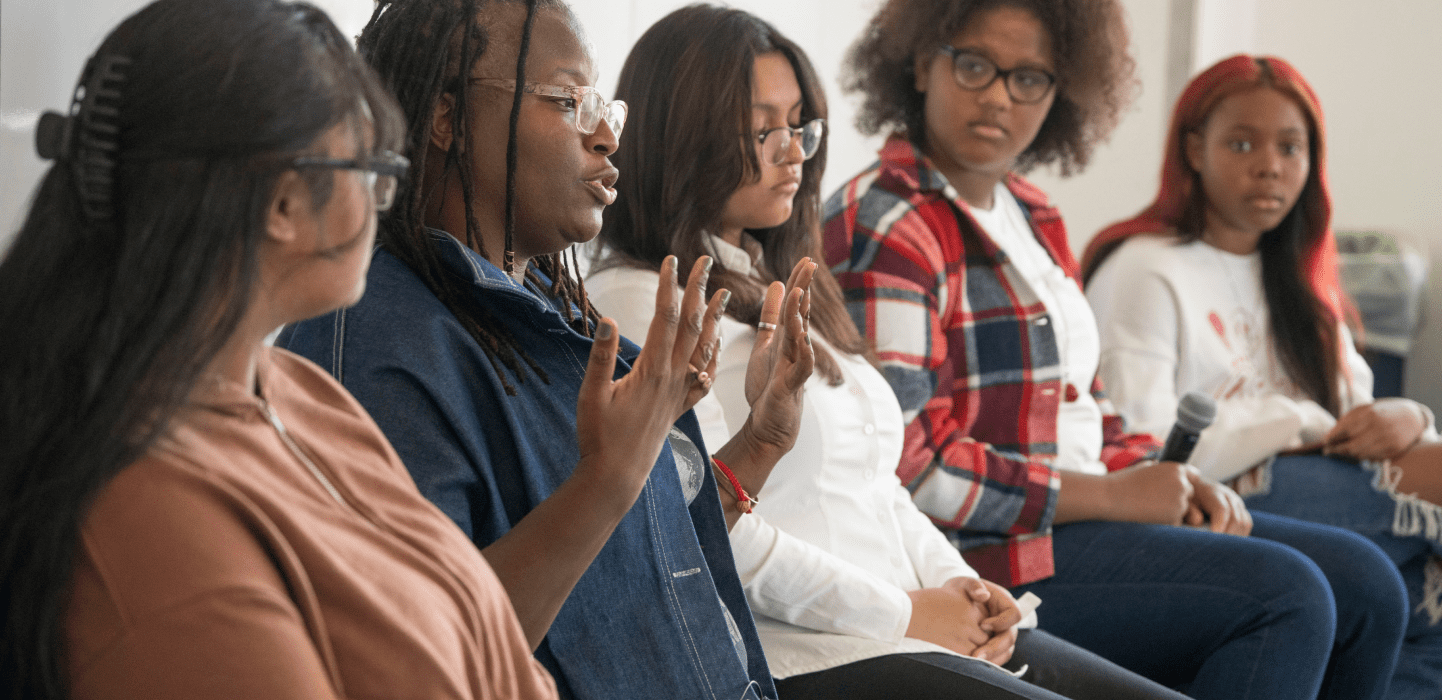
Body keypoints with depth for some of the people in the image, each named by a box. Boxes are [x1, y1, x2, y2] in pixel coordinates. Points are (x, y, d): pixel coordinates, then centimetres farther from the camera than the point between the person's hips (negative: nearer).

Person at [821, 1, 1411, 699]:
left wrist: (1173, 483, 3)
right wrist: (1112, 495, -15)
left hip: (1083, 508, 9)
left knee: (1363, 583, 2)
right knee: (1283, 596, -21)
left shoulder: (1031, 214, 17)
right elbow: (904, 466, -21)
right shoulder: (885, 226, -12)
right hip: (986, 554, -9)